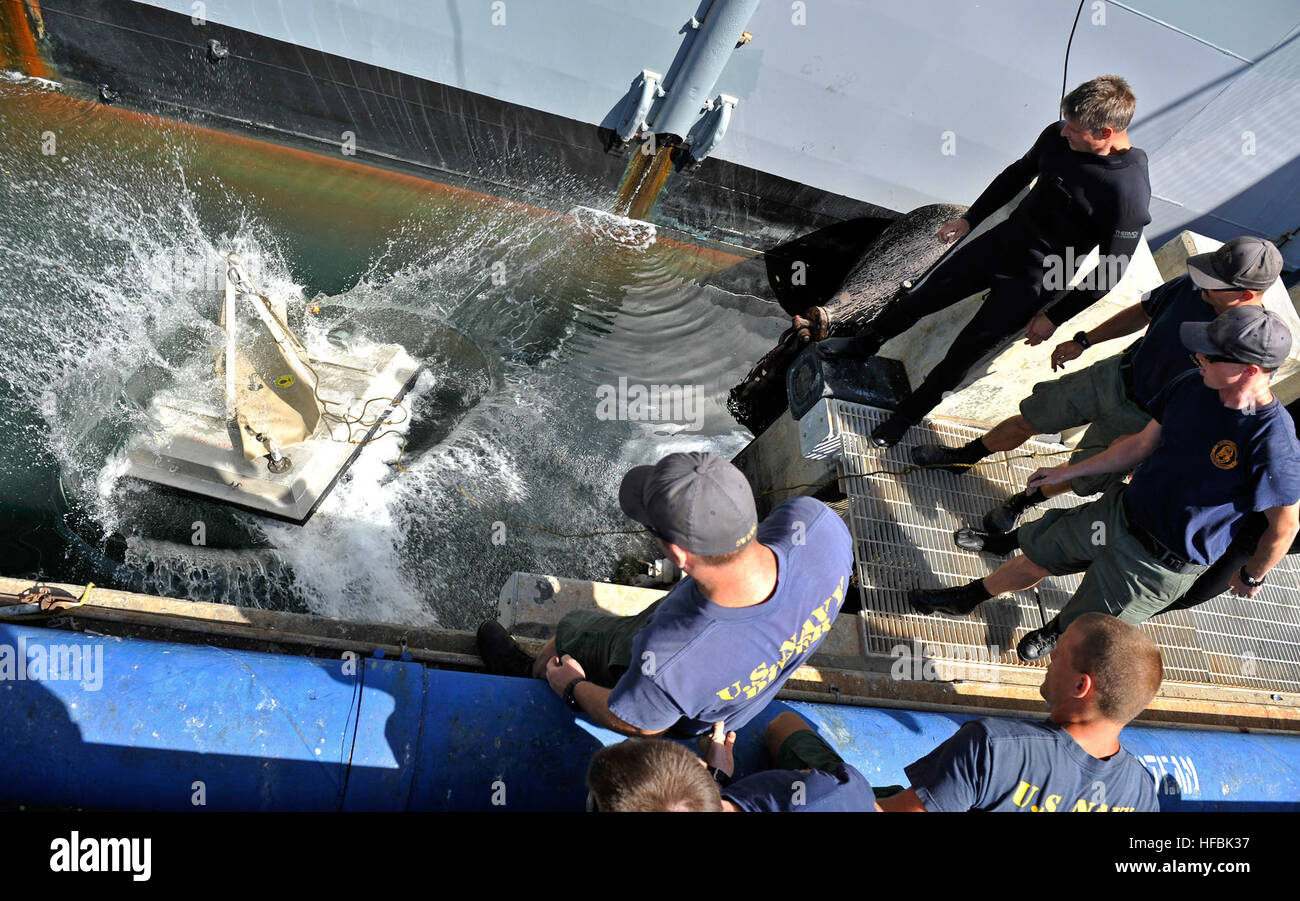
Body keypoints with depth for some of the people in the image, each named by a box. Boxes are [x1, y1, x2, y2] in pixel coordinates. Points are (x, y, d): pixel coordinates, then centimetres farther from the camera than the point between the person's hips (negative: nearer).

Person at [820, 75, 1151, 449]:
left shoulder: (1129, 194, -29)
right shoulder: (1058, 136, -12)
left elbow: (1110, 271, -18)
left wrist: (1054, 317, -11)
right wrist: (970, 218, 14)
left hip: (1033, 281, -5)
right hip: (999, 241, 6)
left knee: (966, 351, 3)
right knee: (920, 298, 14)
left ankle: (908, 414, 26)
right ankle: (863, 345, 41)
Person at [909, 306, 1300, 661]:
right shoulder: (1193, 386, -10)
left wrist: (1252, 577, 0)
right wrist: (1069, 471, 12)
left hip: (1161, 565, -5)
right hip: (1121, 511, 5)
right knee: (1036, 556, 19)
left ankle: (1058, 630, 52)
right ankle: (969, 597, 46)